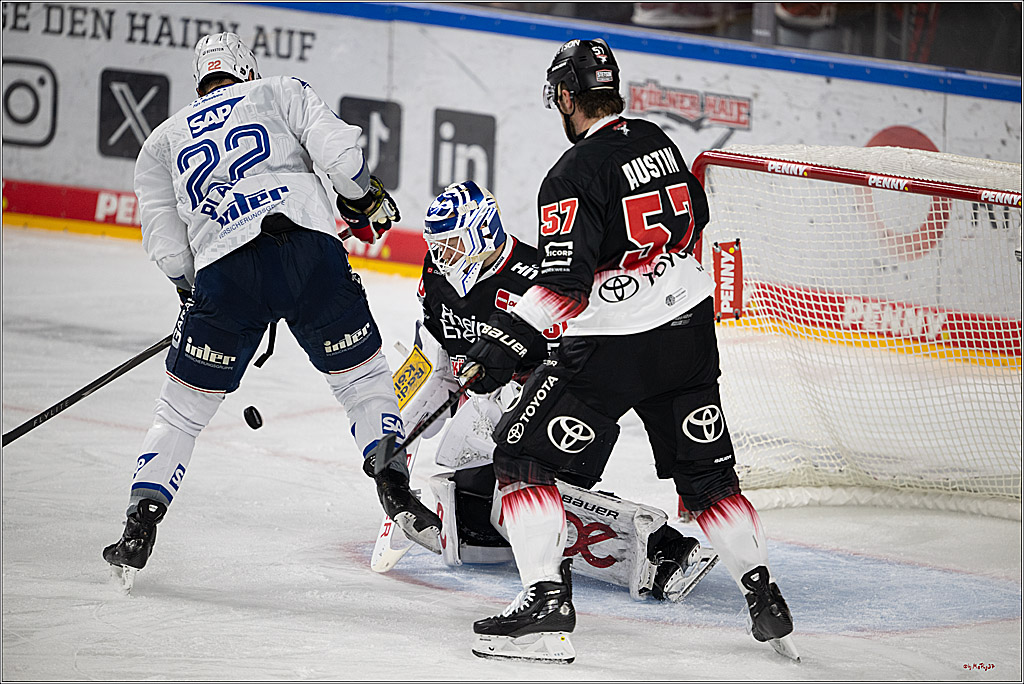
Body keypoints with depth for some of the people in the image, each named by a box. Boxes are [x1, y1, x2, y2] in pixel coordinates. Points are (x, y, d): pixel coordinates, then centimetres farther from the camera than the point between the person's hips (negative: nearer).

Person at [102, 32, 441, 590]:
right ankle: (398, 497, 7)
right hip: (309, 249, -1)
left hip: (222, 272, 1)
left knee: (181, 410, 13)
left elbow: (165, 244, 15)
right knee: (363, 379, 17)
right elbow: (338, 151, 5)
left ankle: (139, 529, 4)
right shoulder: (280, 92, 21)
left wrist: (195, 290, 30)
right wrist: (367, 201, 22)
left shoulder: (162, 142, 26)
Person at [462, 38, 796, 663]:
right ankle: (765, 597, 17)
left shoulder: (576, 173, -15)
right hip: (690, 331, 7)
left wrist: (503, 345, -20)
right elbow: (694, 221, 22)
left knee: (523, 452, 0)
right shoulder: (658, 141, 7)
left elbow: (563, 286, -21)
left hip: (614, 349, -7)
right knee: (709, 472, 18)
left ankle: (547, 599, -10)